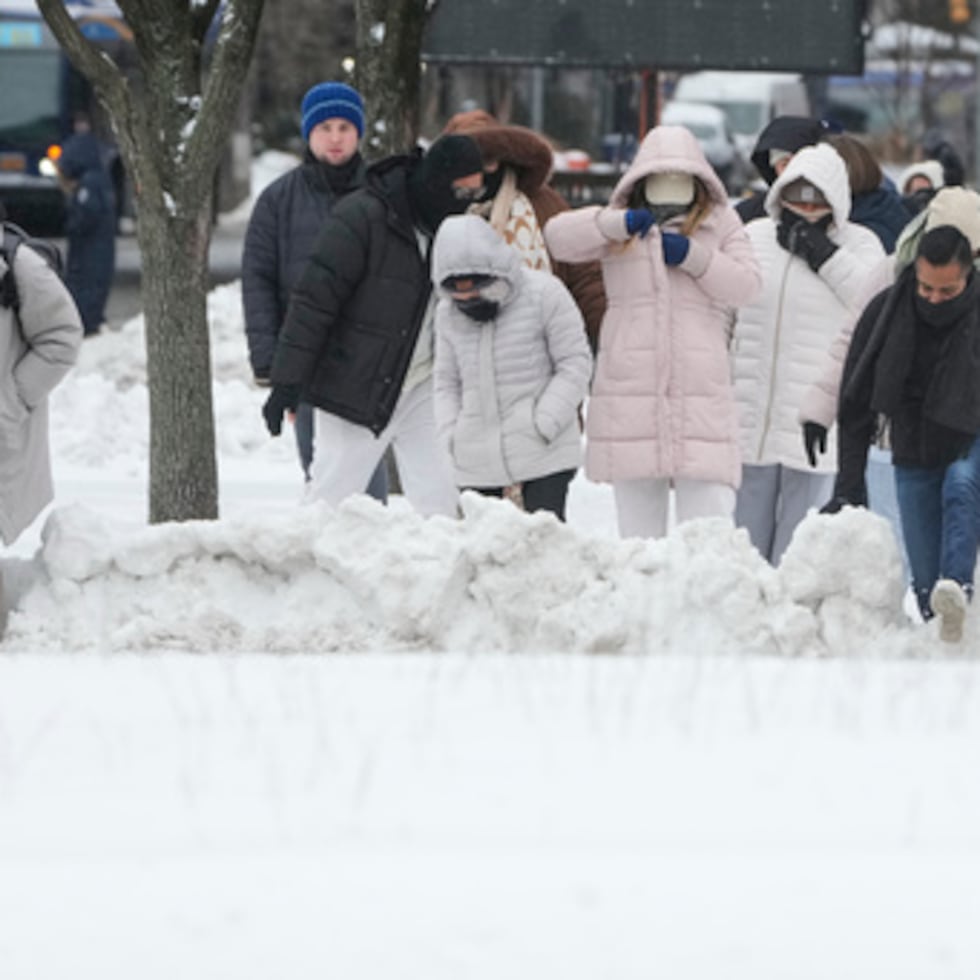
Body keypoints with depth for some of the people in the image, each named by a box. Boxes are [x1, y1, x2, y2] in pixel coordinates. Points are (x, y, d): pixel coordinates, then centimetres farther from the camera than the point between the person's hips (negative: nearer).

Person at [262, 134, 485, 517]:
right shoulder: (362, 217, -18)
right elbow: (313, 298, -18)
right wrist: (287, 381, -20)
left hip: (424, 390, 6)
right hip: (355, 387, -5)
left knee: (439, 499, -2)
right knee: (333, 494, 2)